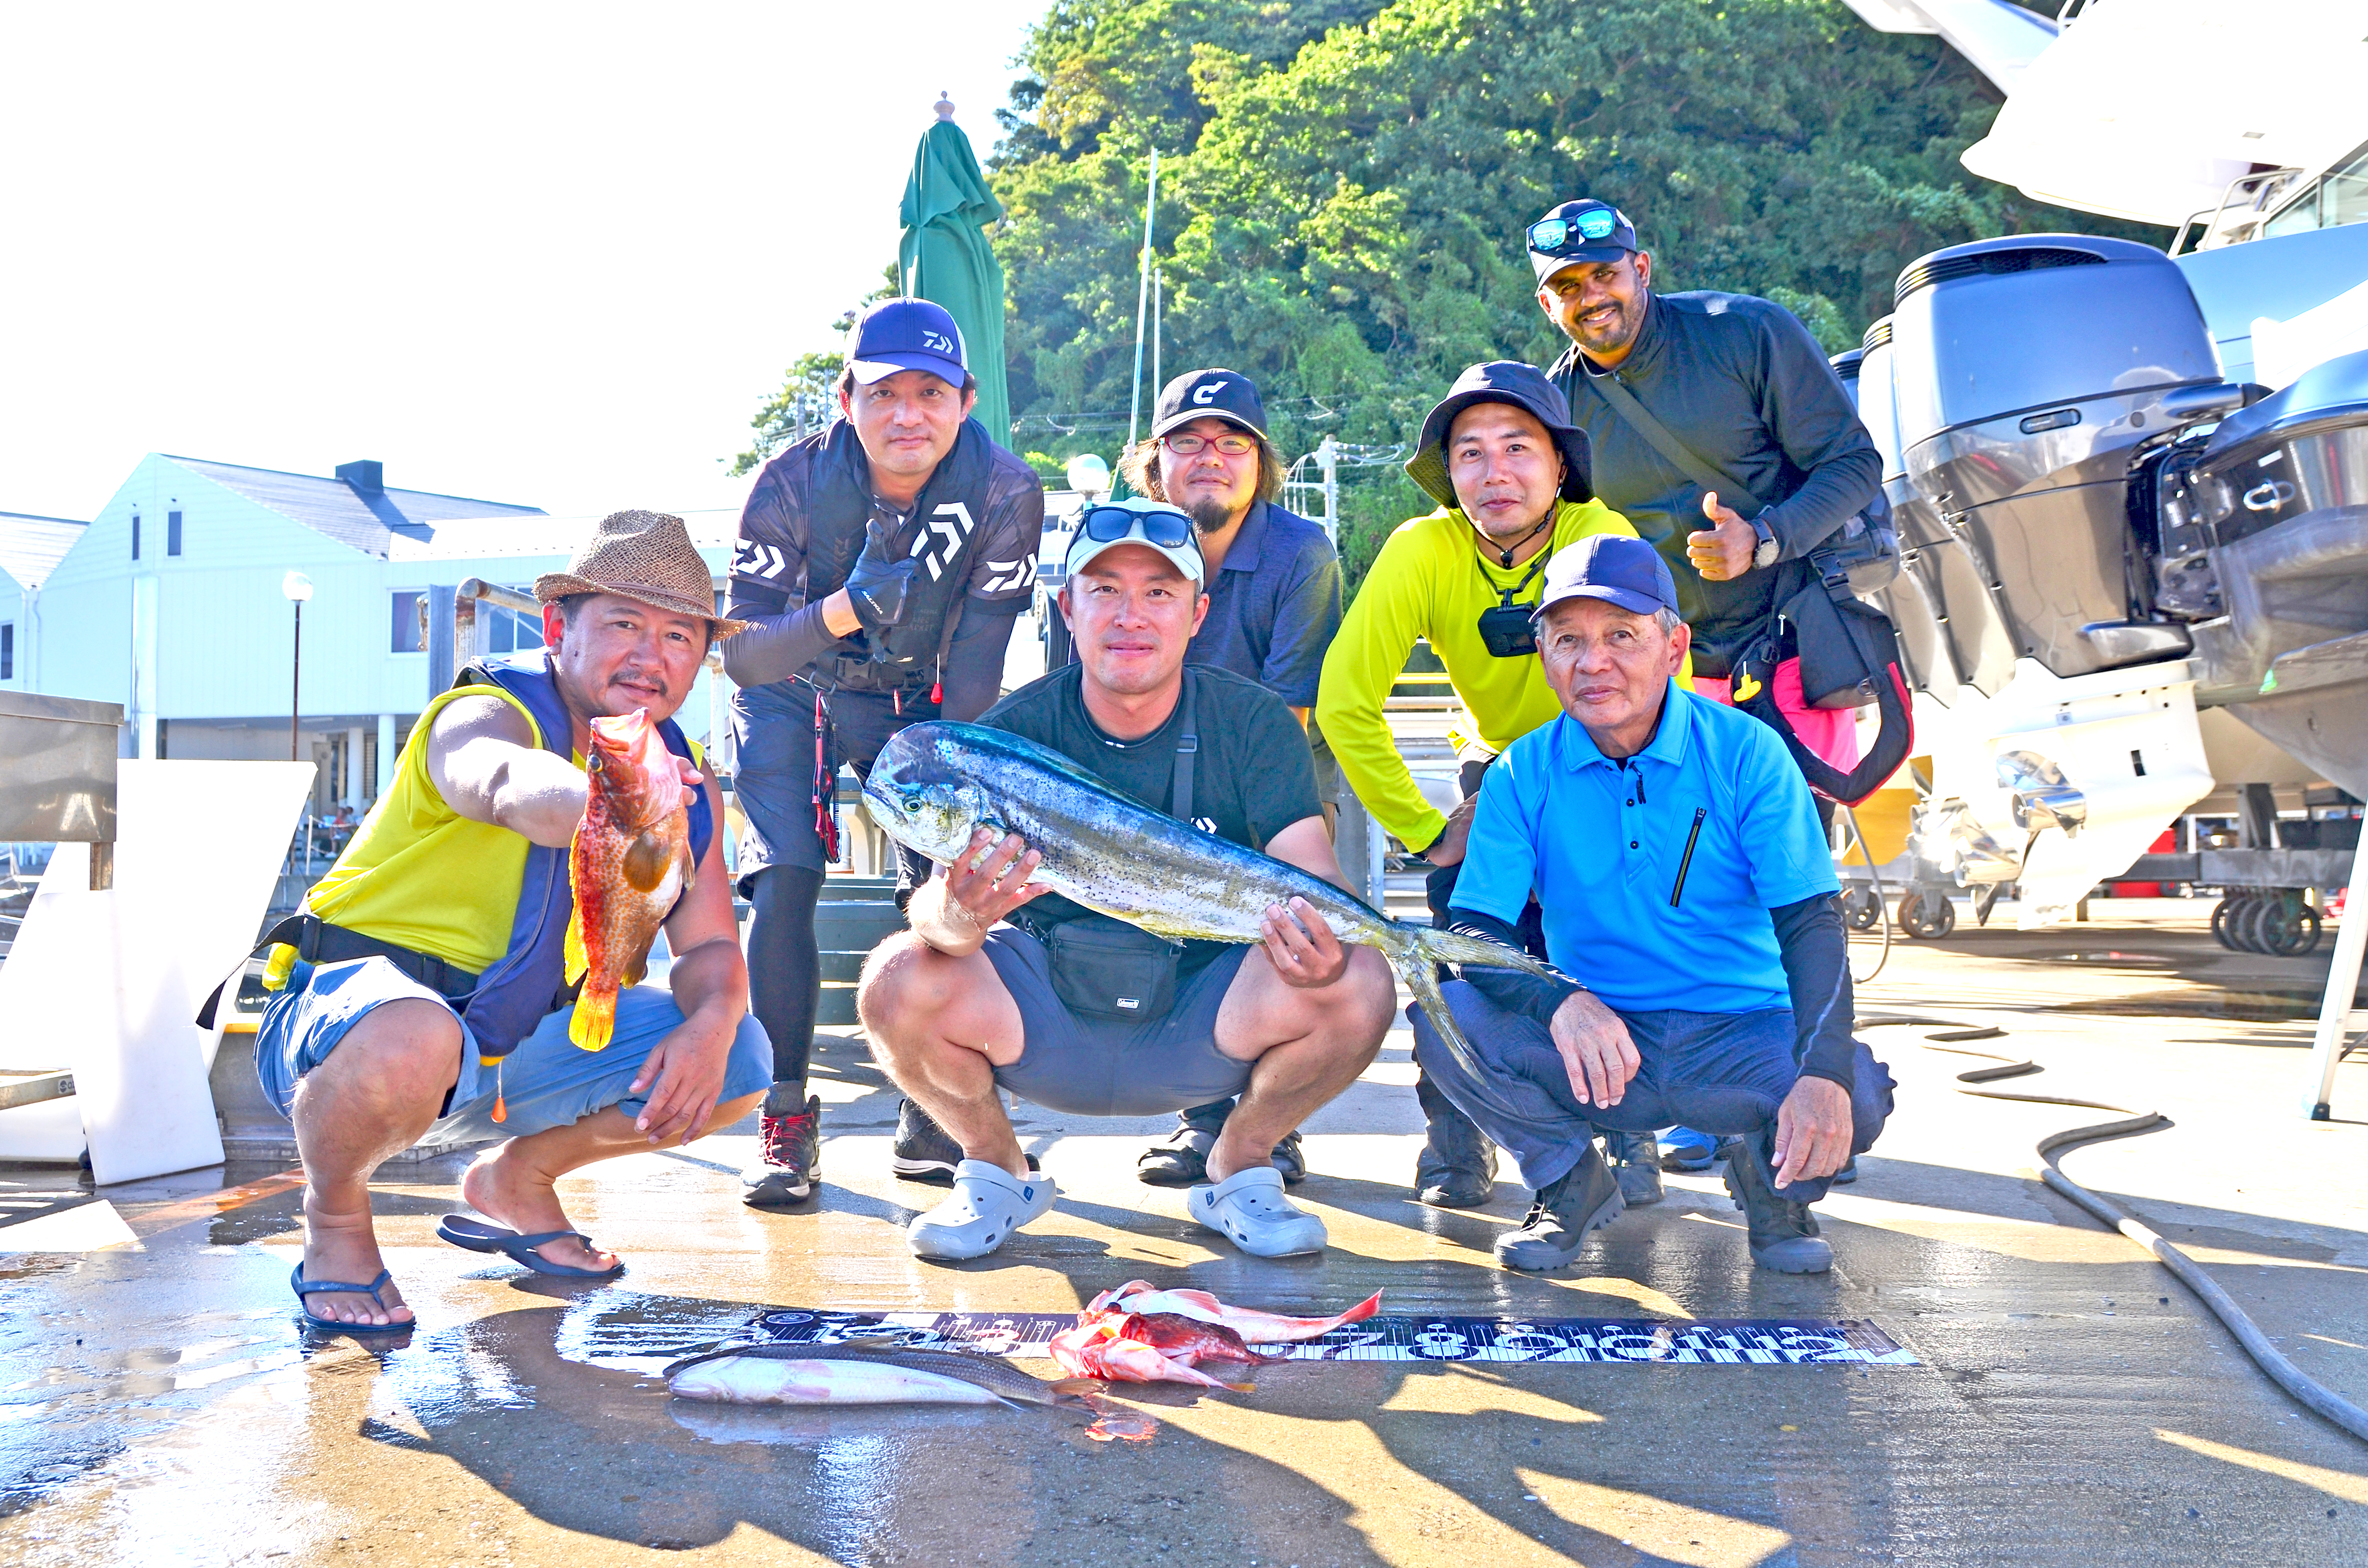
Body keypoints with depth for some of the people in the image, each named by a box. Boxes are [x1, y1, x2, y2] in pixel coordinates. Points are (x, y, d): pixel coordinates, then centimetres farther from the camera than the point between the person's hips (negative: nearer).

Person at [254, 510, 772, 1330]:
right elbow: (505, 784, -48)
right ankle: (335, 1210, -6)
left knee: (738, 1060, -6)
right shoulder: (482, 713, -22)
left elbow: (710, 948, 2)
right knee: (411, 1039, -41)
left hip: (512, 1042, 7)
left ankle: (515, 1181, 17)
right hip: (348, 1002, -6)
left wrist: (713, 1021, -22)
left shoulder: (682, 776, -1)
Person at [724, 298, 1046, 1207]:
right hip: (792, 697, -1)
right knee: (785, 884, -17)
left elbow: (976, 665, -18)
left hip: (914, 700, 1)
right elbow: (742, 655, -29)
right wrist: (842, 609, -47)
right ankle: (787, 1123, -6)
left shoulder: (1006, 495, -24)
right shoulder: (790, 486, -26)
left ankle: (934, 1121, 3)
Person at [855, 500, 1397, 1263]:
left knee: (1359, 986, -26)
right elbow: (938, 903, -21)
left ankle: (1239, 1170, 4)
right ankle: (996, 1169, 5)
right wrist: (955, 918, -47)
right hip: (1044, 1014, 0)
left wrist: (1324, 945, -43)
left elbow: (1315, 879, -18)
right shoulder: (1015, 730, -12)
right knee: (899, 983, -27)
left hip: (1201, 1020, 0)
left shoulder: (1254, 724, -9)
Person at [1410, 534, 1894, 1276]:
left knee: (1859, 1094, -31)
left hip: (1740, 1035, -1)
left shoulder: (1746, 753, -6)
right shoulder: (1522, 775, -2)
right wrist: (1559, 1002, -33)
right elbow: (1474, 935, -9)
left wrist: (1825, 1073, -30)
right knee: (1444, 1018, -25)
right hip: (1598, 1049, 1)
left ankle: (1770, 1175, 7)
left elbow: (1811, 923, -12)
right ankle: (1571, 1181, 2)